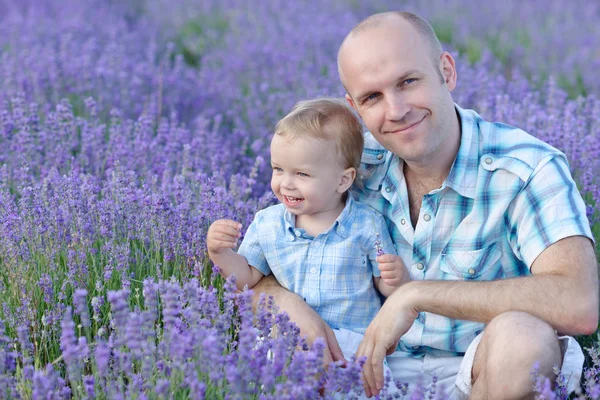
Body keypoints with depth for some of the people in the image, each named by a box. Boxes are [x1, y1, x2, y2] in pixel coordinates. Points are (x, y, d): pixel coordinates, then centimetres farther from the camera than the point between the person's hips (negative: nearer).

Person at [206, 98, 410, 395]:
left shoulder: (367, 225, -2)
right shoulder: (266, 223, 6)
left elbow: (385, 286, 6)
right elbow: (247, 278, 12)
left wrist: (396, 279, -17)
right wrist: (221, 254, -6)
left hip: (354, 341, -2)